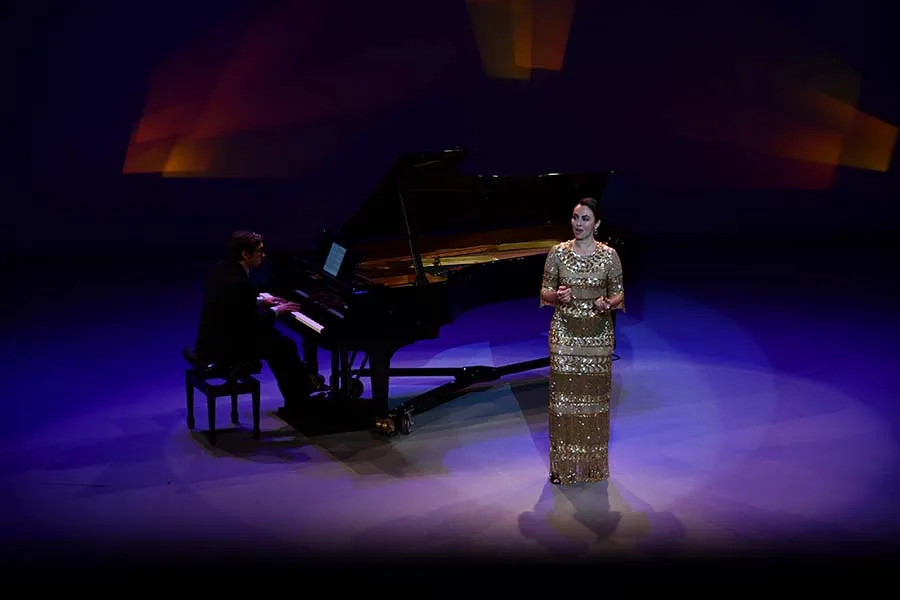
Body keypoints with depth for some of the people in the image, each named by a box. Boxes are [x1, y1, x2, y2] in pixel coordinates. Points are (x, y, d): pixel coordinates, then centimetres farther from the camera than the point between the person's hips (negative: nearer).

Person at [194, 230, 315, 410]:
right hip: (223, 347, -9)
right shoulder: (240, 283, -26)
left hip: (214, 338, 10)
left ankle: (301, 386, 30)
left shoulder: (223, 267, 2)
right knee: (283, 345, 2)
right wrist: (276, 311, -3)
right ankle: (297, 401, 19)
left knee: (271, 336, 21)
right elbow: (254, 325, -18)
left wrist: (260, 300, 13)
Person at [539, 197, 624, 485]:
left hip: (597, 334, 0)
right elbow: (545, 291, 4)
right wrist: (557, 296, -18)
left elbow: (619, 294, 4)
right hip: (565, 333, 0)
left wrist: (608, 303, -17)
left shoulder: (609, 255, -2)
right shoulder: (558, 252, -1)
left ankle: (592, 462, 22)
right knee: (563, 394, 1)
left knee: (594, 394, 6)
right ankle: (563, 464, 13)